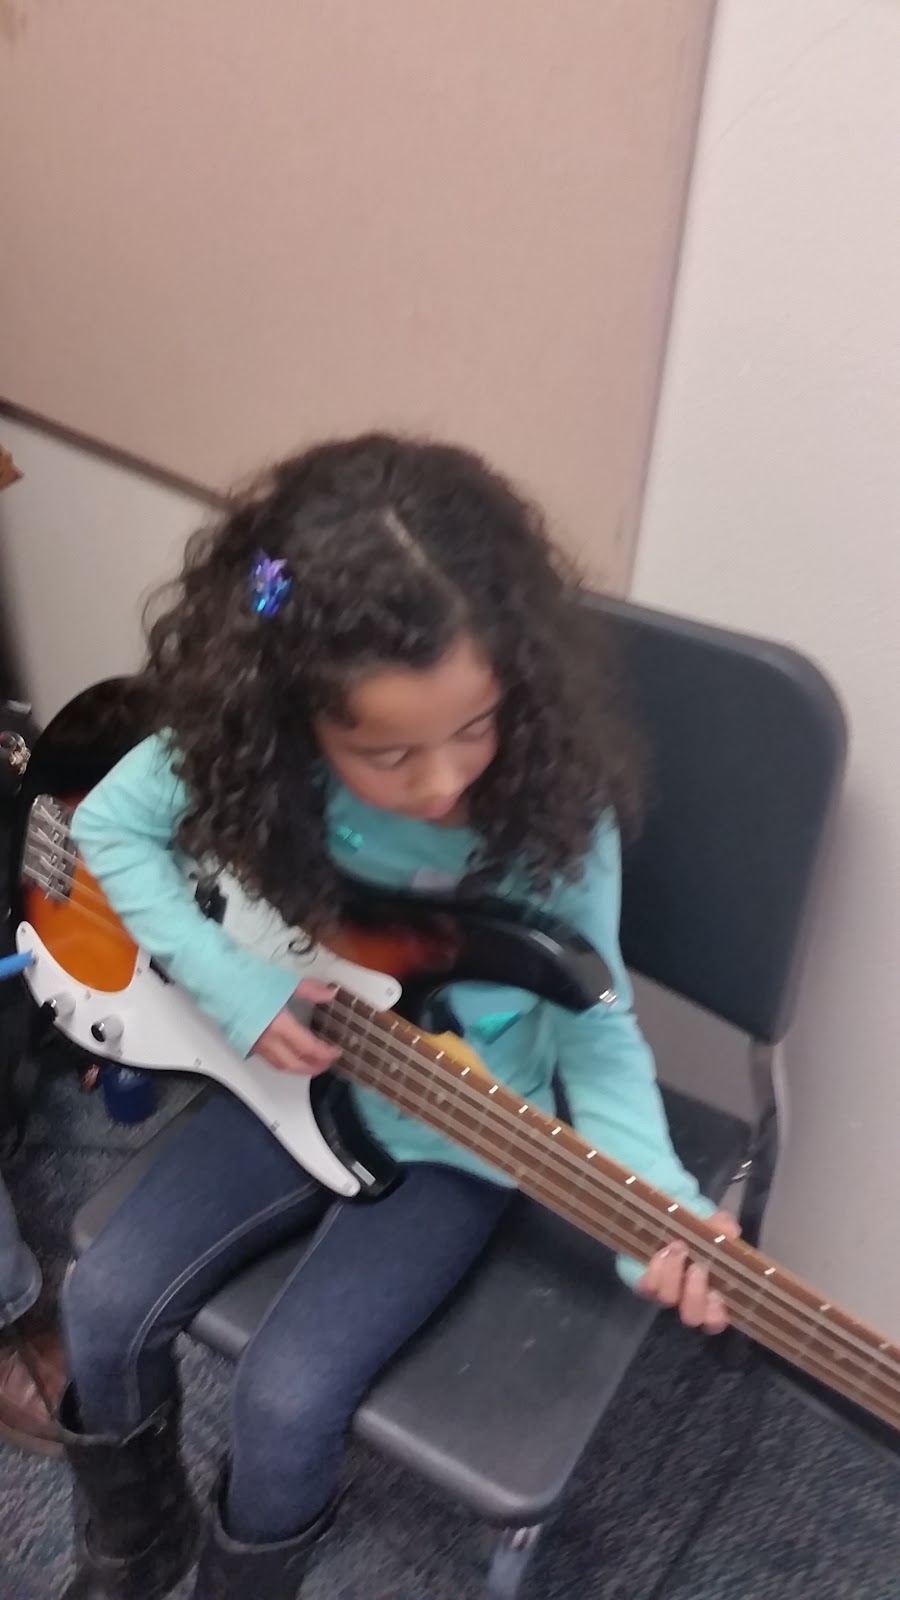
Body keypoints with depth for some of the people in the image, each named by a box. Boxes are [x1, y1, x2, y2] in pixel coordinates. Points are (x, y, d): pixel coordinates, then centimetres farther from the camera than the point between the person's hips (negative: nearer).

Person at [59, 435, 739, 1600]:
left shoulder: (554, 807, -27)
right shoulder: (243, 748, -22)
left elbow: (596, 1027, -17)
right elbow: (107, 828, -6)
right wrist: (232, 985, -19)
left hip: (453, 1141, -3)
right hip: (292, 1079, 3)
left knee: (286, 1399, -10)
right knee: (106, 1305, 1)